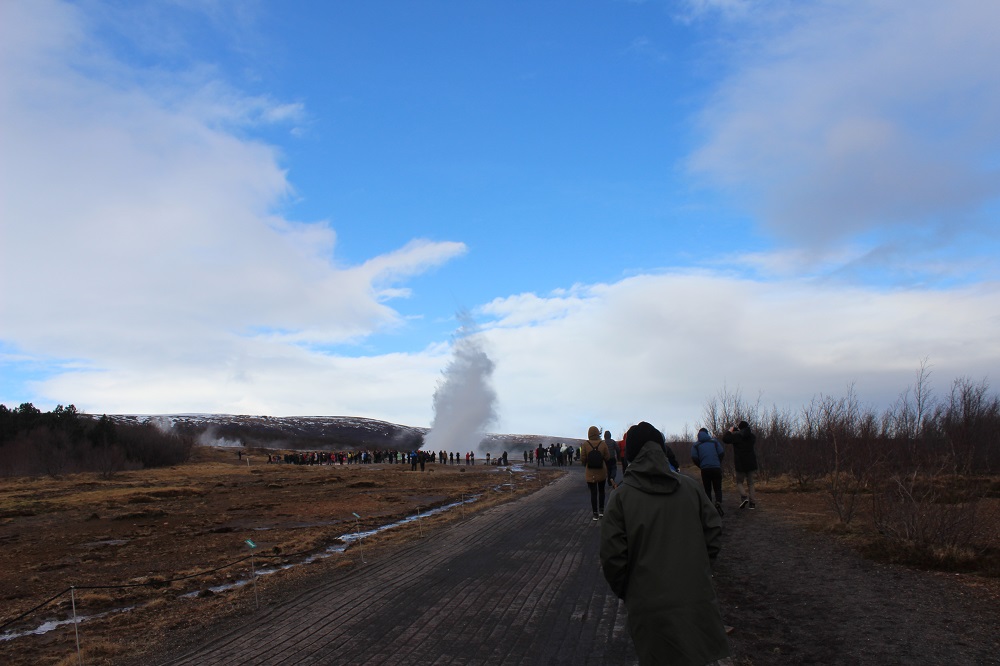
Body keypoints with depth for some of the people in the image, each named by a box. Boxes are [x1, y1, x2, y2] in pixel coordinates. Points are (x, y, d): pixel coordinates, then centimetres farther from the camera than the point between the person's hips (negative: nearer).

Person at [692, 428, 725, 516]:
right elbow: (722, 453, 1)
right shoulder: (714, 441, 11)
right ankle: (718, 503, -19)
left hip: (705, 469, 0)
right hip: (716, 468, 0)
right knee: (718, 488, 7)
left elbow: (694, 458, -3)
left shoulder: (696, 445, 9)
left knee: (707, 489, 10)